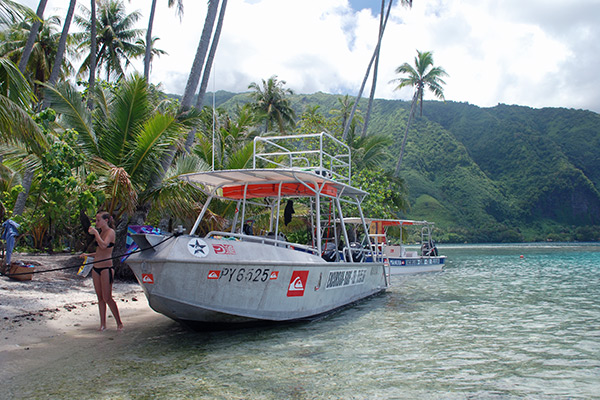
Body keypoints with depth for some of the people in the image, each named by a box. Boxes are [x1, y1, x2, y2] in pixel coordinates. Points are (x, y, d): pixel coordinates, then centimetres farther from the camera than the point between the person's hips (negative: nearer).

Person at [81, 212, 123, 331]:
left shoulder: (110, 232, -8)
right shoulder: (100, 232, 17)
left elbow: (104, 246, -26)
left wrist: (95, 232, -18)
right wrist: (88, 255, 10)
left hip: (106, 267, -8)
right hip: (96, 267, 8)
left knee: (107, 298, -8)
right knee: (100, 297, 9)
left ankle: (119, 323, 0)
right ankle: (103, 324, 16)